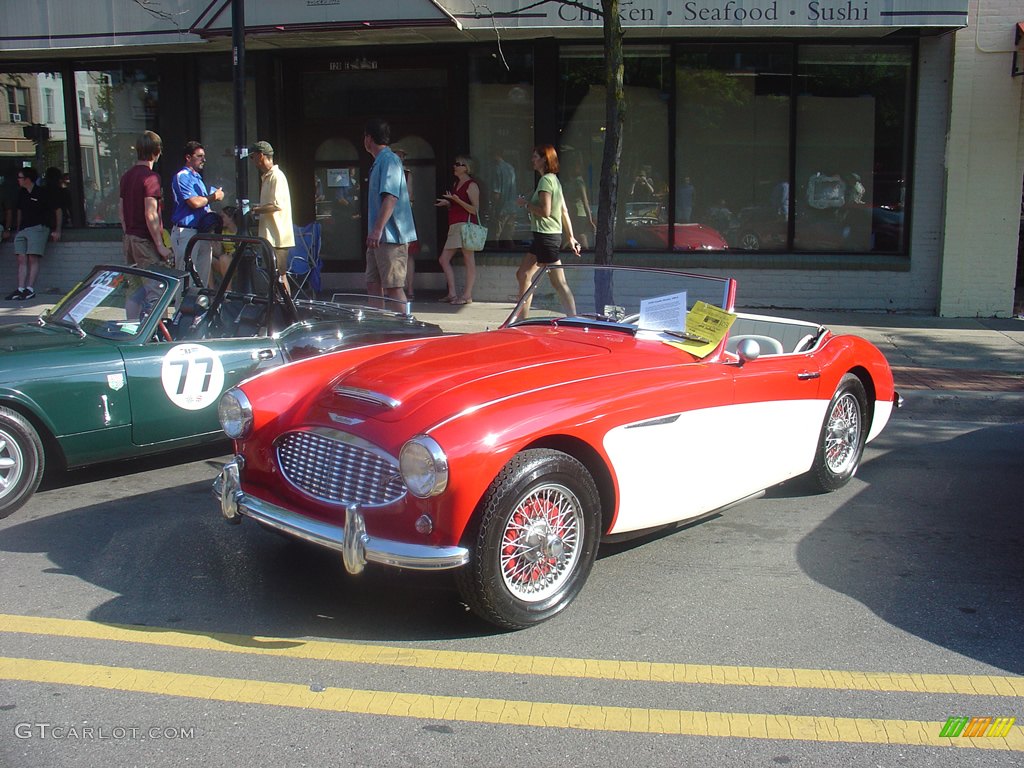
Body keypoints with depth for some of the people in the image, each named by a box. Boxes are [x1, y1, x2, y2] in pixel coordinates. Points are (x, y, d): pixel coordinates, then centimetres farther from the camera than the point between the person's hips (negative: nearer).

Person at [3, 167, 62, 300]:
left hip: (38, 228, -7)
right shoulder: (22, 193, 15)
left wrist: (57, 231, -5)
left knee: (33, 258, -13)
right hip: (23, 229, 7)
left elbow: (58, 210, -1)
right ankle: (20, 289, -5)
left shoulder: (42, 193, -5)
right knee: (22, 260, -2)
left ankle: (30, 289, -16)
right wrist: (17, 229, 24)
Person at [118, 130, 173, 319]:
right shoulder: (151, 177, -14)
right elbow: (150, 215, -20)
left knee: (135, 289, 15)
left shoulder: (127, 175, 12)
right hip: (146, 240, -9)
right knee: (154, 292, -6)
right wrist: (160, 245, -17)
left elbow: (120, 209, 17)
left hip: (130, 238, 9)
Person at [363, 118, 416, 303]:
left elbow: (390, 197, -22)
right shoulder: (379, 162, 19)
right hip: (380, 237, 10)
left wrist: (377, 230, -27)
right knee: (373, 285, 11)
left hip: (390, 236, -10)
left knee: (393, 287, -9)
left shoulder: (389, 160, -12)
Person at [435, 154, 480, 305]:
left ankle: (467, 296, -4)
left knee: (469, 260, -5)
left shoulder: (471, 185, -6)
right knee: (444, 259, 6)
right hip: (454, 226, 10)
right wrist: (447, 203, 9)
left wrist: (457, 200, -20)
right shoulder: (456, 183, 20)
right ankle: (452, 294, 8)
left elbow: (475, 209, -13)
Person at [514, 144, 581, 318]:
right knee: (523, 275, 13)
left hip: (547, 237, -10)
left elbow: (545, 211, -22)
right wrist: (571, 237, 18)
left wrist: (526, 204, -8)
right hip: (542, 236, 10)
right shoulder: (554, 180, 16)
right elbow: (564, 211, 17)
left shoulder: (546, 180, -13)